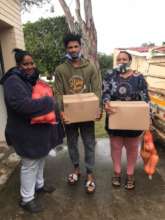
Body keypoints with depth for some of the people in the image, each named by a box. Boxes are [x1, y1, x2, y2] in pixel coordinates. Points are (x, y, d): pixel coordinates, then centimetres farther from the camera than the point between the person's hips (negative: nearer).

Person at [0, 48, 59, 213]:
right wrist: (47, 102, -24)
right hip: (26, 132, -9)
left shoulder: (33, 78, 10)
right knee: (29, 164, 3)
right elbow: (21, 104, -34)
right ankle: (26, 199, 23)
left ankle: (39, 184, 43)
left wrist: (48, 100, 1)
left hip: (39, 128, 9)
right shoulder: (13, 81, -20)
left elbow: (41, 96, 23)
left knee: (40, 158, 22)